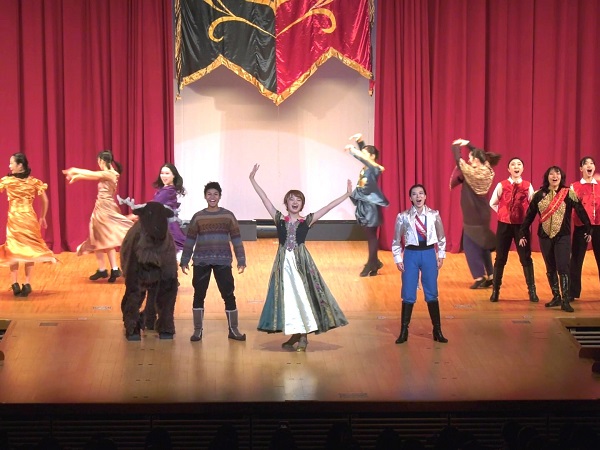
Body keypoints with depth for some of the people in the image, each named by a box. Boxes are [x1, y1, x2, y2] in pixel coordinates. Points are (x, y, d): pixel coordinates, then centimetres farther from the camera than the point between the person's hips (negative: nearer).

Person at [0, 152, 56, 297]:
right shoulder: (34, 181, 2)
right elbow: (45, 201, 5)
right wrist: (42, 217, 17)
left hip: (14, 219, -2)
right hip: (30, 219, 2)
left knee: (13, 250, 8)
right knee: (29, 250, 10)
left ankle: (15, 284, -2)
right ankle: (27, 284, 4)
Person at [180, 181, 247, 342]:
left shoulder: (228, 216, 3)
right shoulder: (198, 217, 3)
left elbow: (236, 239, 3)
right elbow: (190, 240, 7)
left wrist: (241, 260, -1)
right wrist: (184, 261, 5)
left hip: (223, 261, 0)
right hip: (201, 262, 1)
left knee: (229, 295, 0)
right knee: (199, 295, 4)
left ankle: (233, 330, 11)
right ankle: (197, 330, 13)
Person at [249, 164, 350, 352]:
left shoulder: (307, 221, 3)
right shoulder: (279, 219, 5)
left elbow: (327, 207, 0)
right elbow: (265, 199, 3)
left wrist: (347, 195, -3)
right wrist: (253, 180, 1)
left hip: (301, 261, -1)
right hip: (284, 261, 1)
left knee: (303, 295, -5)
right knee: (287, 297, 3)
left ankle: (303, 335, 2)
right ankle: (296, 334, 12)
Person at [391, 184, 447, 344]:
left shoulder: (434, 215, -1)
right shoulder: (403, 217, -4)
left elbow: (441, 237, 8)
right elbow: (396, 240, 3)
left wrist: (441, 256, 6)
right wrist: (398, 259, -1)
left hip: (429, 254, 1)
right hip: (411, 254, -1)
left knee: (432, 293, 7)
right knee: (408, 294, 3)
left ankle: (437, 330, 16)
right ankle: (404, 331, 12)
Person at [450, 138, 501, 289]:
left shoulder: (472, 172, -21)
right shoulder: (487, 171, 0)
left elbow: (458, 160, -10)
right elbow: (480, 155, 19)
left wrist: (456, 146, 6)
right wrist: (469, 145, 20)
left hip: (473, 215, -7)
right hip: (482, 214, 8)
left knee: (470, 245, 0)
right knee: (483, 245, 15)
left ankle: (480, 277, -5)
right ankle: (490, 276, 15)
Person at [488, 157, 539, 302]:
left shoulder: (528, 186, -2)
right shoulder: (502, 185, -3)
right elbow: (492, 203, 6)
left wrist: (527, 215, -3)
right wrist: (504, 213, 3)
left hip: (522, 225, 0)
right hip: (504, 225, 0)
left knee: (526, 258, 2)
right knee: (500, 258, 6)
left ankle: (532, 291, 8)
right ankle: (495, 291, 14)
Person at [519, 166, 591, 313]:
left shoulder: (568, 194, -4)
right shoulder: (539, 195, 2)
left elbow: (581, 212, 1)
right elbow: (529, 216, 6)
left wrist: (588, 230, 4)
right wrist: (523, 234, 6)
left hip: (563, 237, -3)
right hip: (545, 236, 3)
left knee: (563, 268, -11)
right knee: (550, 269, 9)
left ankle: (565, 301, -12)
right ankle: (556, 297, 19)